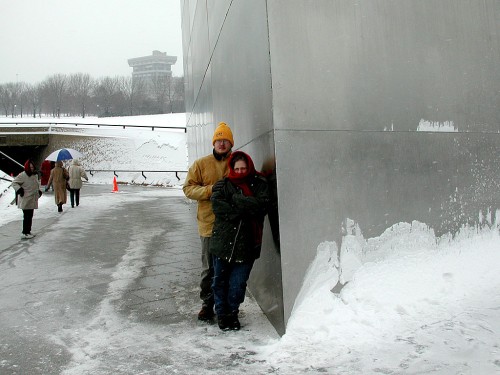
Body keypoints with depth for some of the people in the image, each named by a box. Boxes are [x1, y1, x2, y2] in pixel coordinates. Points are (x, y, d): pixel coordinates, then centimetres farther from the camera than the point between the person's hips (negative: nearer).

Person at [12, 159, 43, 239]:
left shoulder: (35, 175, 13)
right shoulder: (22, 175, -12)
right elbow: (14, 183, -9)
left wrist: (39, 191, 17)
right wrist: (19, 189, -20)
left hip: (33, 200, 8)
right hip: (25, 200, -8)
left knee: (30, 216, 13)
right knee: (27, 216, -8)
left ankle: (28, 231, 23)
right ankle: (24, 233, -2)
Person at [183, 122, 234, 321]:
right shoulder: (201, 164, 3)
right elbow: (188, 188, 0)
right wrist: (210, 190, -15)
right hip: (209, 224, -1)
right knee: (209, 267, 8)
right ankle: (207, 304, 22)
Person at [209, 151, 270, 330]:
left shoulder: (259, 184, 6)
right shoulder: (222, 185, 5)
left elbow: (262, 204, -11)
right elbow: (218, 206, -12)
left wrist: (236, 199, -13)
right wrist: (246, 209, -14)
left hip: (247, 243, 0)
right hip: (223, 240, 1)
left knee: (238, 282, 3)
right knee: (220, 280, 9)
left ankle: (232, 312, 24)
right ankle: (222, 313, 27)